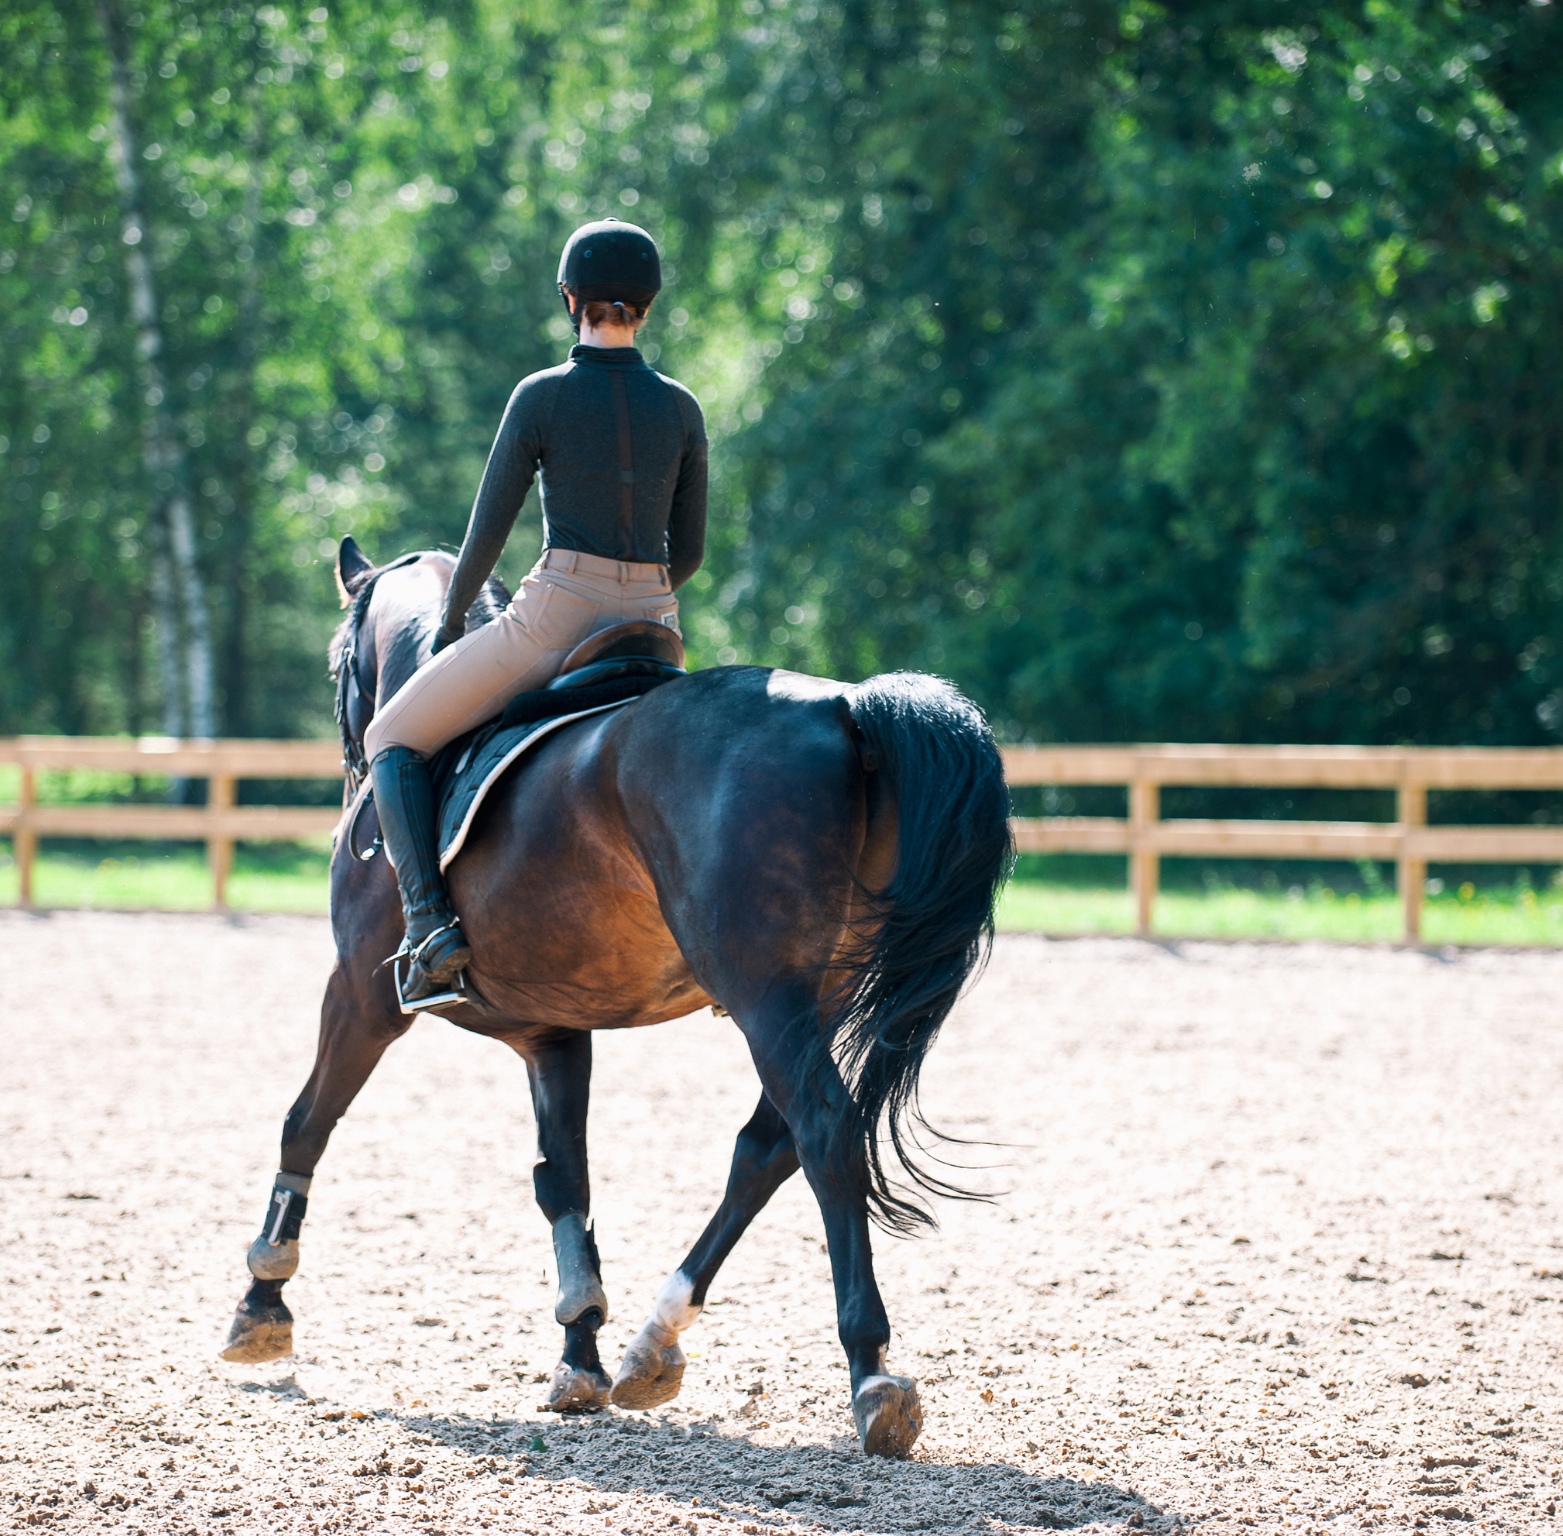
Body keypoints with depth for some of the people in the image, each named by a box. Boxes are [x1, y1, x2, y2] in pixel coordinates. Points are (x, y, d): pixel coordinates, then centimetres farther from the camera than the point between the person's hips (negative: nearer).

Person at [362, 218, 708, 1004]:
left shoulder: (540, 396, -6)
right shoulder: (682, 408, 6)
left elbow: (487, 531, -2)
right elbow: (688, 551, 9)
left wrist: (451, 620, 14)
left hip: (556, 612, -5)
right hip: (653, 626, 5)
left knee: (392, 739, 10)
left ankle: (430, 924, -9)